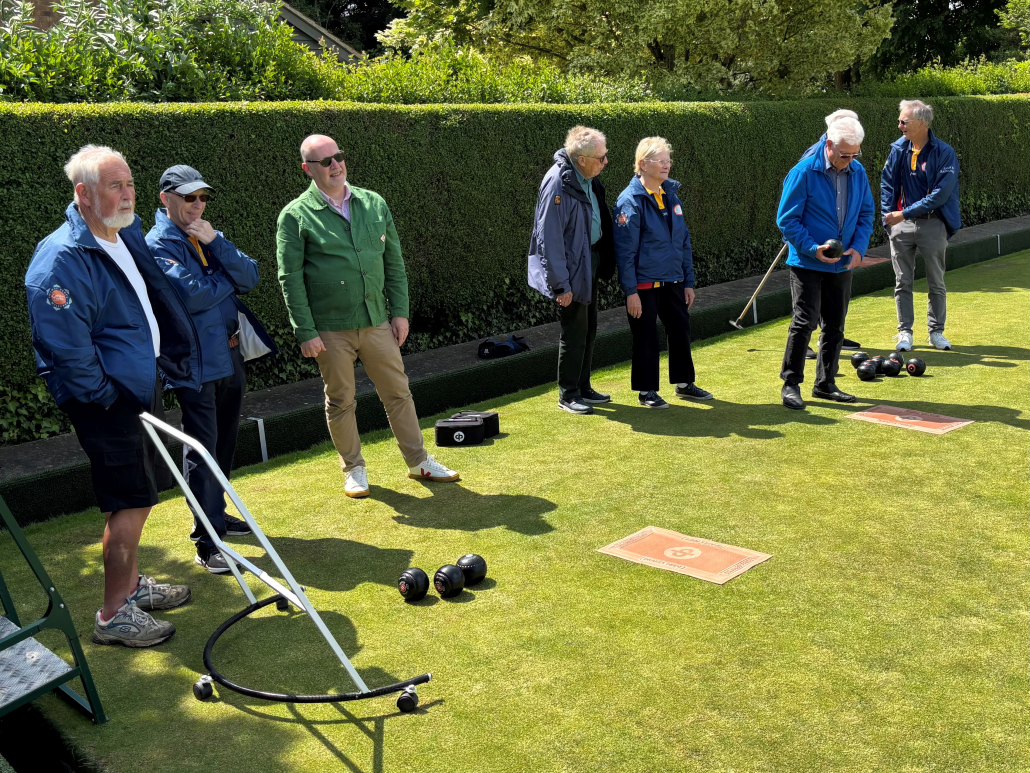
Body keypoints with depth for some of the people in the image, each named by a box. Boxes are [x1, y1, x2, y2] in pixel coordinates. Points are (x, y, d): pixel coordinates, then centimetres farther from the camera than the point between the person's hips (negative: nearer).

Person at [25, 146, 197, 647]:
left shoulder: (129, 235, 5)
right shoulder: (62, 259, -24)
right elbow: (65, 347, -26)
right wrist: (106, 395, -16)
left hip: (141, 386, 9)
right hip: (106, 399, -9)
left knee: (138, 496, 19)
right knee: (130, 502, -5)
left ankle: (131, 584, 37)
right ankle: (114, 615, 10)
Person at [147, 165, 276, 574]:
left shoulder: (208, 237, 14)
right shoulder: (158, 245, -10)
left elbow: (250, 277, 1)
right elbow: (191, 295, -23)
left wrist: (215, 243, -10)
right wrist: (228, 277, -6)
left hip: (230, 355, 8)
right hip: (196, 361, -8)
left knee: (224, 444, 18)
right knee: (203, 451, -6)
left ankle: (216, 514, 34)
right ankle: (207, 544, -1)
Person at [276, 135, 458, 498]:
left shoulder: (374, 204, 7)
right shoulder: (295, 215, -6)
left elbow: (394, 261, 10)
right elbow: (290, 278, -7)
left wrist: (400, 311, 5)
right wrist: (306, 332, -11)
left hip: (377, 322, 4)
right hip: (330, 329, -3)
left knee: (398, 392, 10)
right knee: (340, 401, 9)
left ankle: (418, 462, 24)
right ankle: (353, 469, 26)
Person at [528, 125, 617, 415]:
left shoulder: (588, 178, 5)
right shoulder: (558, 184, -23)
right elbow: (550, 238, -23)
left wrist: (604, 261, 14)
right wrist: (560, 284, -23)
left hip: (590, 260, 9)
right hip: (571, 268, -9)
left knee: (589, 329, 16)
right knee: (575, 331, -1)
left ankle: (583, 388, 29)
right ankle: (567, 395, 13)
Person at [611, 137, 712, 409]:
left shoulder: (671, 195, 8)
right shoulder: (631, 200, -12)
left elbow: (684, 241, 12)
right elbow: (625, 250, -15)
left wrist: (688, 281, 10)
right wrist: (630, 291, -17)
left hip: (672, 281, 6)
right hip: (644, 284, -6)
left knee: (681, 329, 12)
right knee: (646, 336, 4)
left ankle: (684, 383, 28)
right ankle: (646, 390, 18)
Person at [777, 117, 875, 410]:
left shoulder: (858, 172, 4)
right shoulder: (803, 172, -13)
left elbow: (866, 213, 12)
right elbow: (787, 219, -12)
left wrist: (859, 247, -5)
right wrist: (813, 249, -21)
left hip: (842, 264, 6)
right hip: (807, 263, -6)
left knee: (835, 325, 11)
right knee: (805, 321, -10)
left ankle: (825, 383, 22)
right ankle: (790, 384, 1)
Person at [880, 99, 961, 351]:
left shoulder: (944, 153, -11)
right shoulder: (898, 149, 1)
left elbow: (940, 194, -16)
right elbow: (887, 184, 7)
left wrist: (905, 213, -18)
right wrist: (889, 216, -4)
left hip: (932, 224, -3)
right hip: (901, 223, 3)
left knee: (936, 283, 7)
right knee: (902, 282, 7)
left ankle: (936, 332, 19)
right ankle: (905, 331, 15)